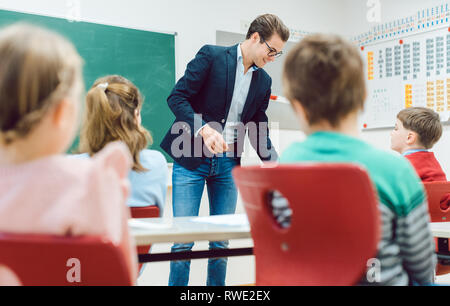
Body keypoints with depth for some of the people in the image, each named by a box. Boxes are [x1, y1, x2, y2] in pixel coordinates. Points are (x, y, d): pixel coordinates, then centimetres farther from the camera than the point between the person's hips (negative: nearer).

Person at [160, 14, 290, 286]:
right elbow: (178, 97, -10)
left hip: (228, 164, 5)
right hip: (192, 159, -5)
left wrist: (275, 162, 1)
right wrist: (203, 129, -25)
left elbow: (259, 128, 16)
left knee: (222, 241, 7)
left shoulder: (264, 81, 11)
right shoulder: (211, 56, -5)